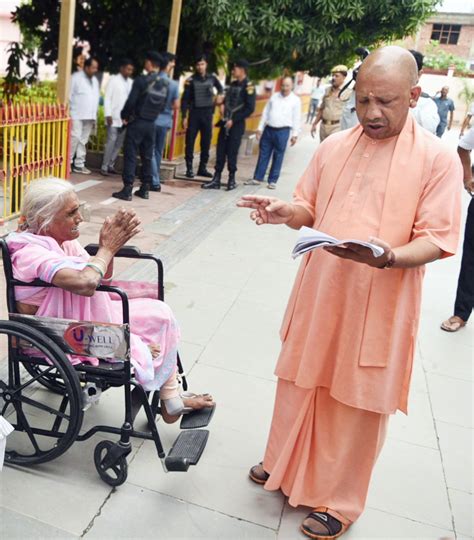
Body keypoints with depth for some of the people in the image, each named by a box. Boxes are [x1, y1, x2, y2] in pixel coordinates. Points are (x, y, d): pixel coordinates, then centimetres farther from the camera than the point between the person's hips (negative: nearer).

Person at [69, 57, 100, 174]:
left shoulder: (95, 80, 16)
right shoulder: (76, 77, -3)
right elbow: (69, 95, -5)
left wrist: (94, 116, 12)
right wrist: (68, 112, -8)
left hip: (89, 116, 6)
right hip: (77, 115, -6)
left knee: (83, 140, 7)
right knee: (75, 138, -11)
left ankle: (79, 164, 12)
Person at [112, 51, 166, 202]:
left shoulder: (141, 80, -13)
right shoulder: (165, 84, 4)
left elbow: (131, 101, -15)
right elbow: (163, 106, 9)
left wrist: (124, 116, 1)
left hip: (137, 122, -5)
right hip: (151, 124, 6)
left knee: (130, 155, -2)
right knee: (147, 156, 12)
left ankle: (127, 190, -4)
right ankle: (145, 189, 16)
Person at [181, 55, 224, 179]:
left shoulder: (212, 78, 5)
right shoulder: (191, 80, -4)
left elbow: (220, 88, 26)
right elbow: (185, 99, -5)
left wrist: (220, 95, 5)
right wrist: (184, 117, -11)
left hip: (208, 113, 3)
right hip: (194, 113, -3)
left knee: (206, 142, 6)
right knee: (190, 141, -4)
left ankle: (203, 168, 15)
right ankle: (189, 168, 2)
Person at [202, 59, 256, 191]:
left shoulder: (248, 87, -10)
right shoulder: (233, 84, 13)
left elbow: (250, 109, -16)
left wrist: (233, 120, -17)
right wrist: (223, 105, 8)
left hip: (237, 125, -7)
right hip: (225, 123, 7)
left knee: (231, 153, -1)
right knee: (220, 152, 5)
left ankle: (232, 179, 14)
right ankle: (216, 180, 9)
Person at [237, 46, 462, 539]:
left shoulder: (438, 159, -8)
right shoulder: (333, 147, 5)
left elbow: (438, 240, -11)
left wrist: (389, 257, -30)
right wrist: (286, 212, -11)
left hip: (379, 306, -4)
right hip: (318, 295, 4)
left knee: (359, 402, 9)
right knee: (300, 381, 18)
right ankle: (285, 464, 44)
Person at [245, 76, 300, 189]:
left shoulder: (295, 100, 0)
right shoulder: (274, 96, 9)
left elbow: (296, 118, -1)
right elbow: (265, 112, 11)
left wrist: (295, 134, -6)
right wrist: (260, 128, 8)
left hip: (282, 131, -3)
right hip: (268, 129, 3)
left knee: (278, 157, 4)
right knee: (263, 155, 7)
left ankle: (272, 181, 13)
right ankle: (257, 178, 15)